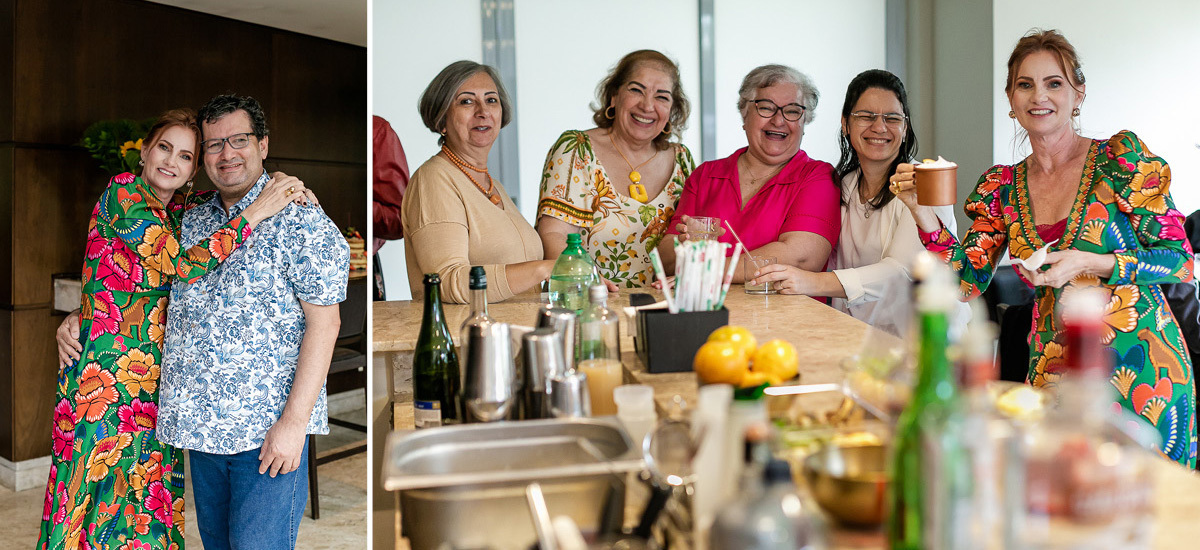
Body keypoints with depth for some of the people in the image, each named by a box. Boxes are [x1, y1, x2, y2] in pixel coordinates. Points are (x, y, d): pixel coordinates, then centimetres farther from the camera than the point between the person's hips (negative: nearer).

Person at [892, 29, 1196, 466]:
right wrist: (924, 215, -13)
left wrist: (1089, 263, -21)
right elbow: (968, 281, 0)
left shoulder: (1121, 156, -5)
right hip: (1054, 372, 3)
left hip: (1142, 367, -2)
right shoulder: (1001, 186, 6)